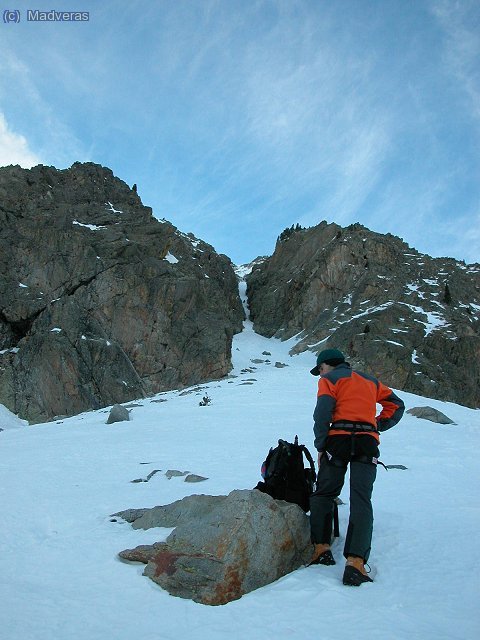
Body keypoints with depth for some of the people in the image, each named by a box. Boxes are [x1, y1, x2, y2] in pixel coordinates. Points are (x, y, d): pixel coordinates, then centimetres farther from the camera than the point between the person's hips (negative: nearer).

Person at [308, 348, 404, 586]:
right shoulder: (370, 380, 25)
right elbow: (396, 404, 25)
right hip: (368, 443, 3)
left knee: (323, 494, 13)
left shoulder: (329, 379, 9)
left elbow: (322, 413, -6)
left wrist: (320, 446, -1)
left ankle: (322, 548, 5)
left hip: (339, 440, -3)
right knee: (361, 501, -5)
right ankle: (355, 562, -17)